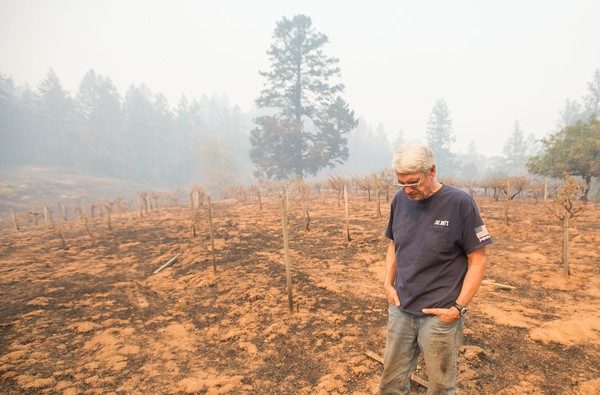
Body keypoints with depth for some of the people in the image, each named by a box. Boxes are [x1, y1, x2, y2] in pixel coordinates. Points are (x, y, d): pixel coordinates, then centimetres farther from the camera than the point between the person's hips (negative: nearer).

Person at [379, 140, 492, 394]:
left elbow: (477, 261, -9)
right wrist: (388, 283, 2)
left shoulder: (460, 203, -14)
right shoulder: (400, 200, 0)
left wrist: (458, 308, -13)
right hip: (400, 310, 4)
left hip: (440, 316, -4)